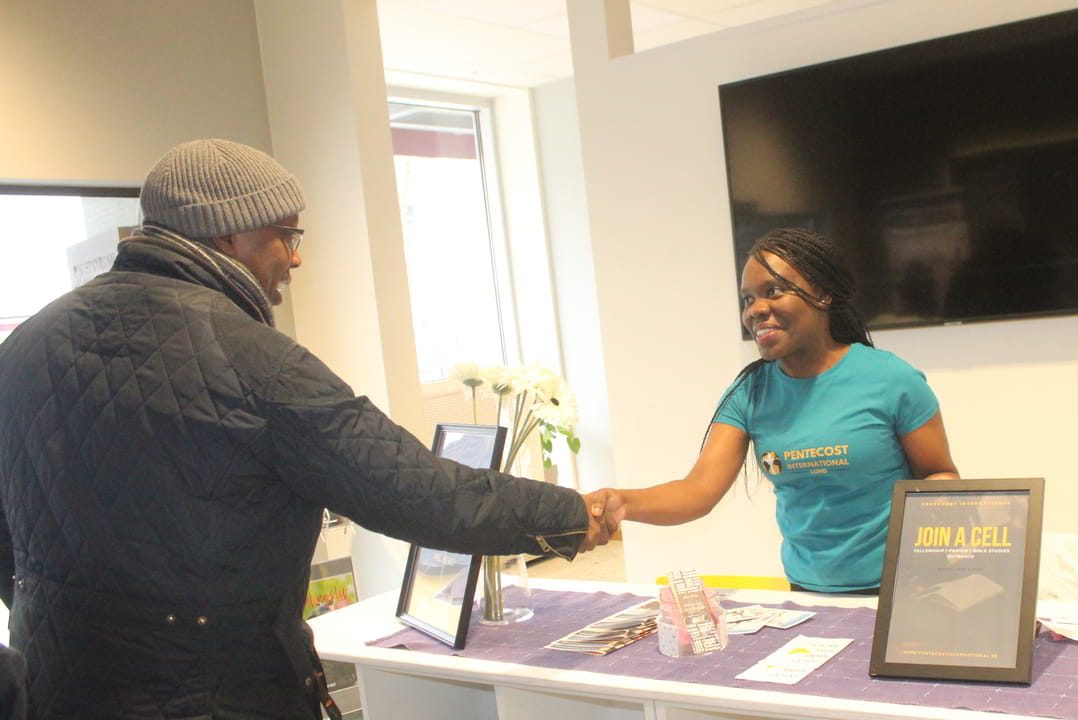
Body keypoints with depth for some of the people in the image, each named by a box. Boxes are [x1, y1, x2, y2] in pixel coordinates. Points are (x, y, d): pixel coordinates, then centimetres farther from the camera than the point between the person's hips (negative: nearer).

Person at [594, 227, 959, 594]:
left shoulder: (891, 380, -9)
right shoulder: (749, 393, -1)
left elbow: (941, 475, 2)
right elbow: (700, 490, -11)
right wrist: (623, 503, -30)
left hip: (896, 589, -2)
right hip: (807, 590, 3)